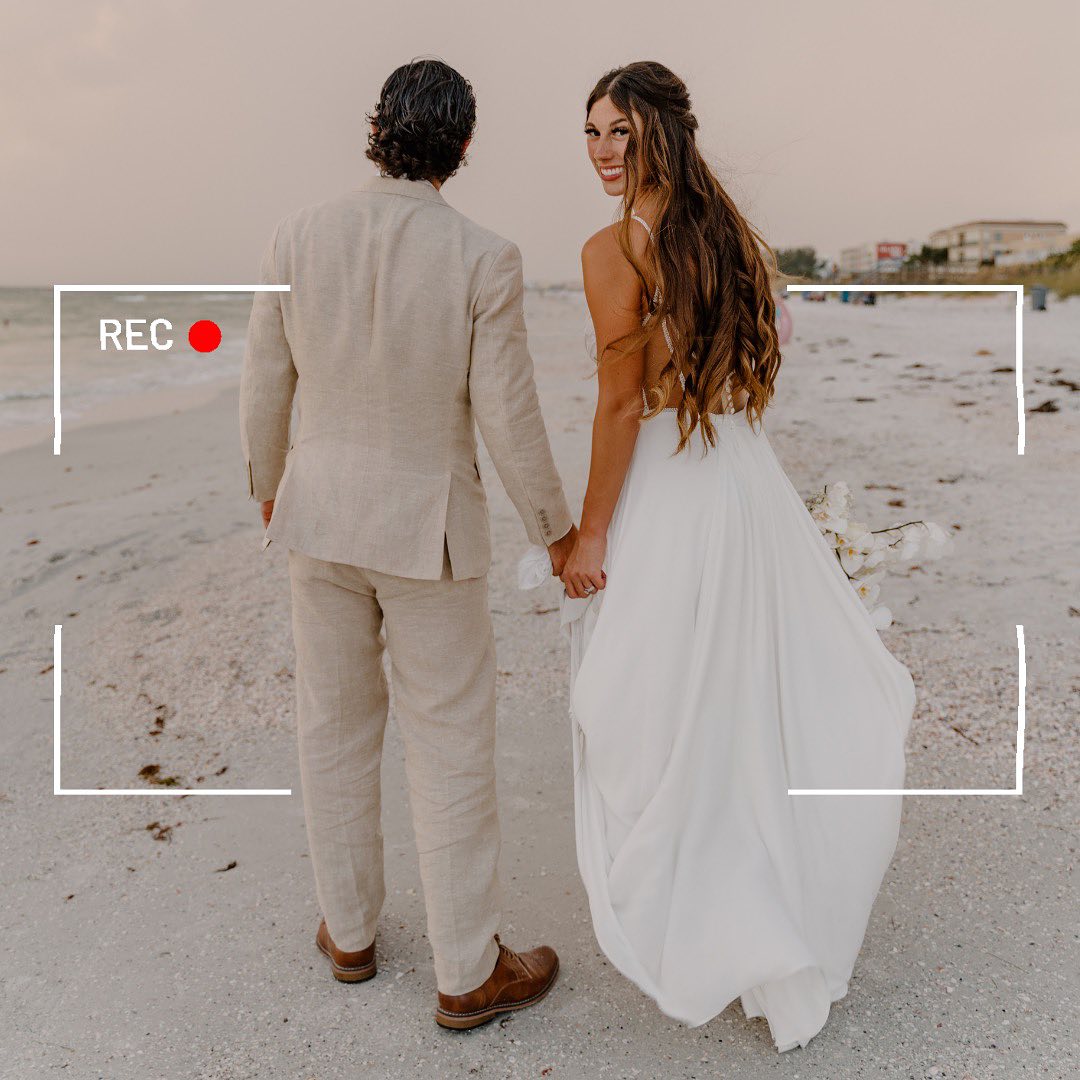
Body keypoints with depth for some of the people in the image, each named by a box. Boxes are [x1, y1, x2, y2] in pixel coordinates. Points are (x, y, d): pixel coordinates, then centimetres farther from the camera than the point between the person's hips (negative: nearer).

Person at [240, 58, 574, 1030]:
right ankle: (468, 974, 23)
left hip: (320, 512, 4)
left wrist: (269, 484, 19)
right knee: (452, 746, 9)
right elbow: (507, 415, -14)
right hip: (428, 524, -3)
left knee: (335, 727, 19)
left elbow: (265, 385, 1)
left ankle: (349, 932, 37)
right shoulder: (483, 258, -16)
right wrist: (555, 527, 1)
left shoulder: (298, 236, -6)